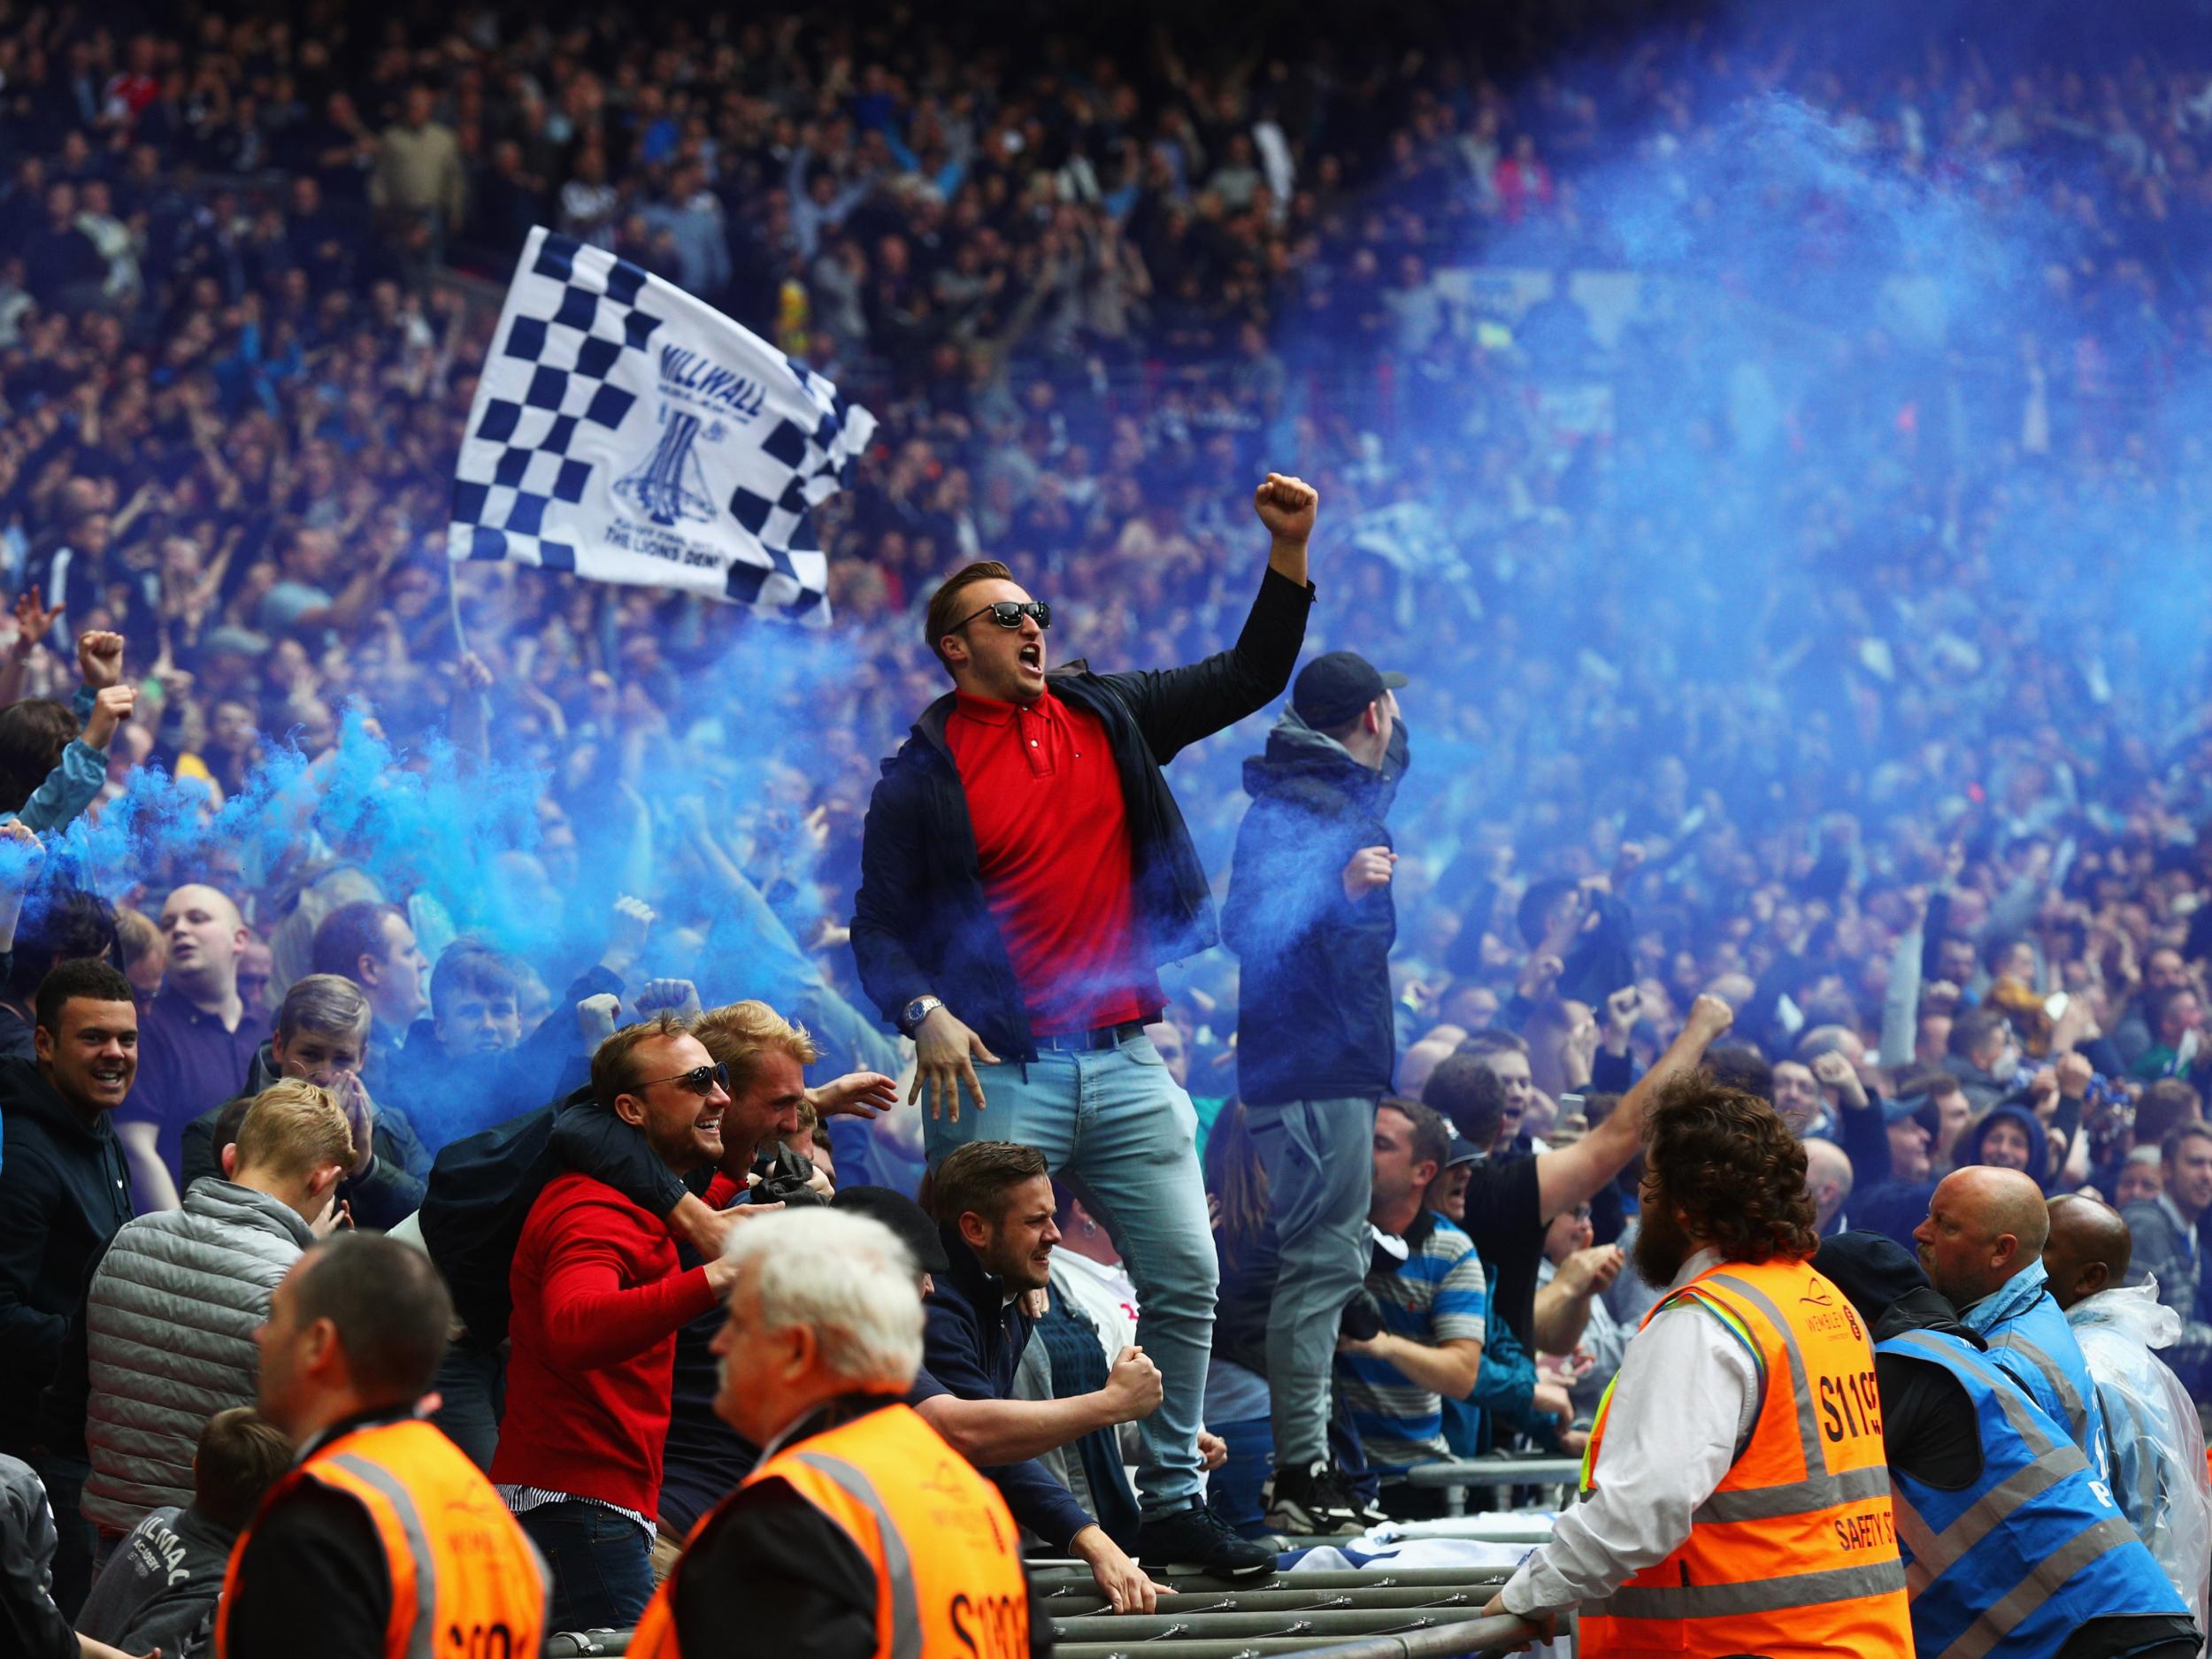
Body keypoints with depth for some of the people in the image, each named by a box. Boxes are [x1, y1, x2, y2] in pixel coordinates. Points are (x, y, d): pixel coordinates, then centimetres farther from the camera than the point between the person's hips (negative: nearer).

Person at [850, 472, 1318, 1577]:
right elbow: (879, 926, 0)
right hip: (1000, 1073, -4)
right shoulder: (923, 776, 1)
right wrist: (924, 1011, -19)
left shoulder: (1108, 718, 13)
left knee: (1186, 1278, 1)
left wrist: (1289, 554, 7)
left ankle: (1173, 1501, 9)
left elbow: (1247, 681, 18)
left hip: (1126, 1066, 5)